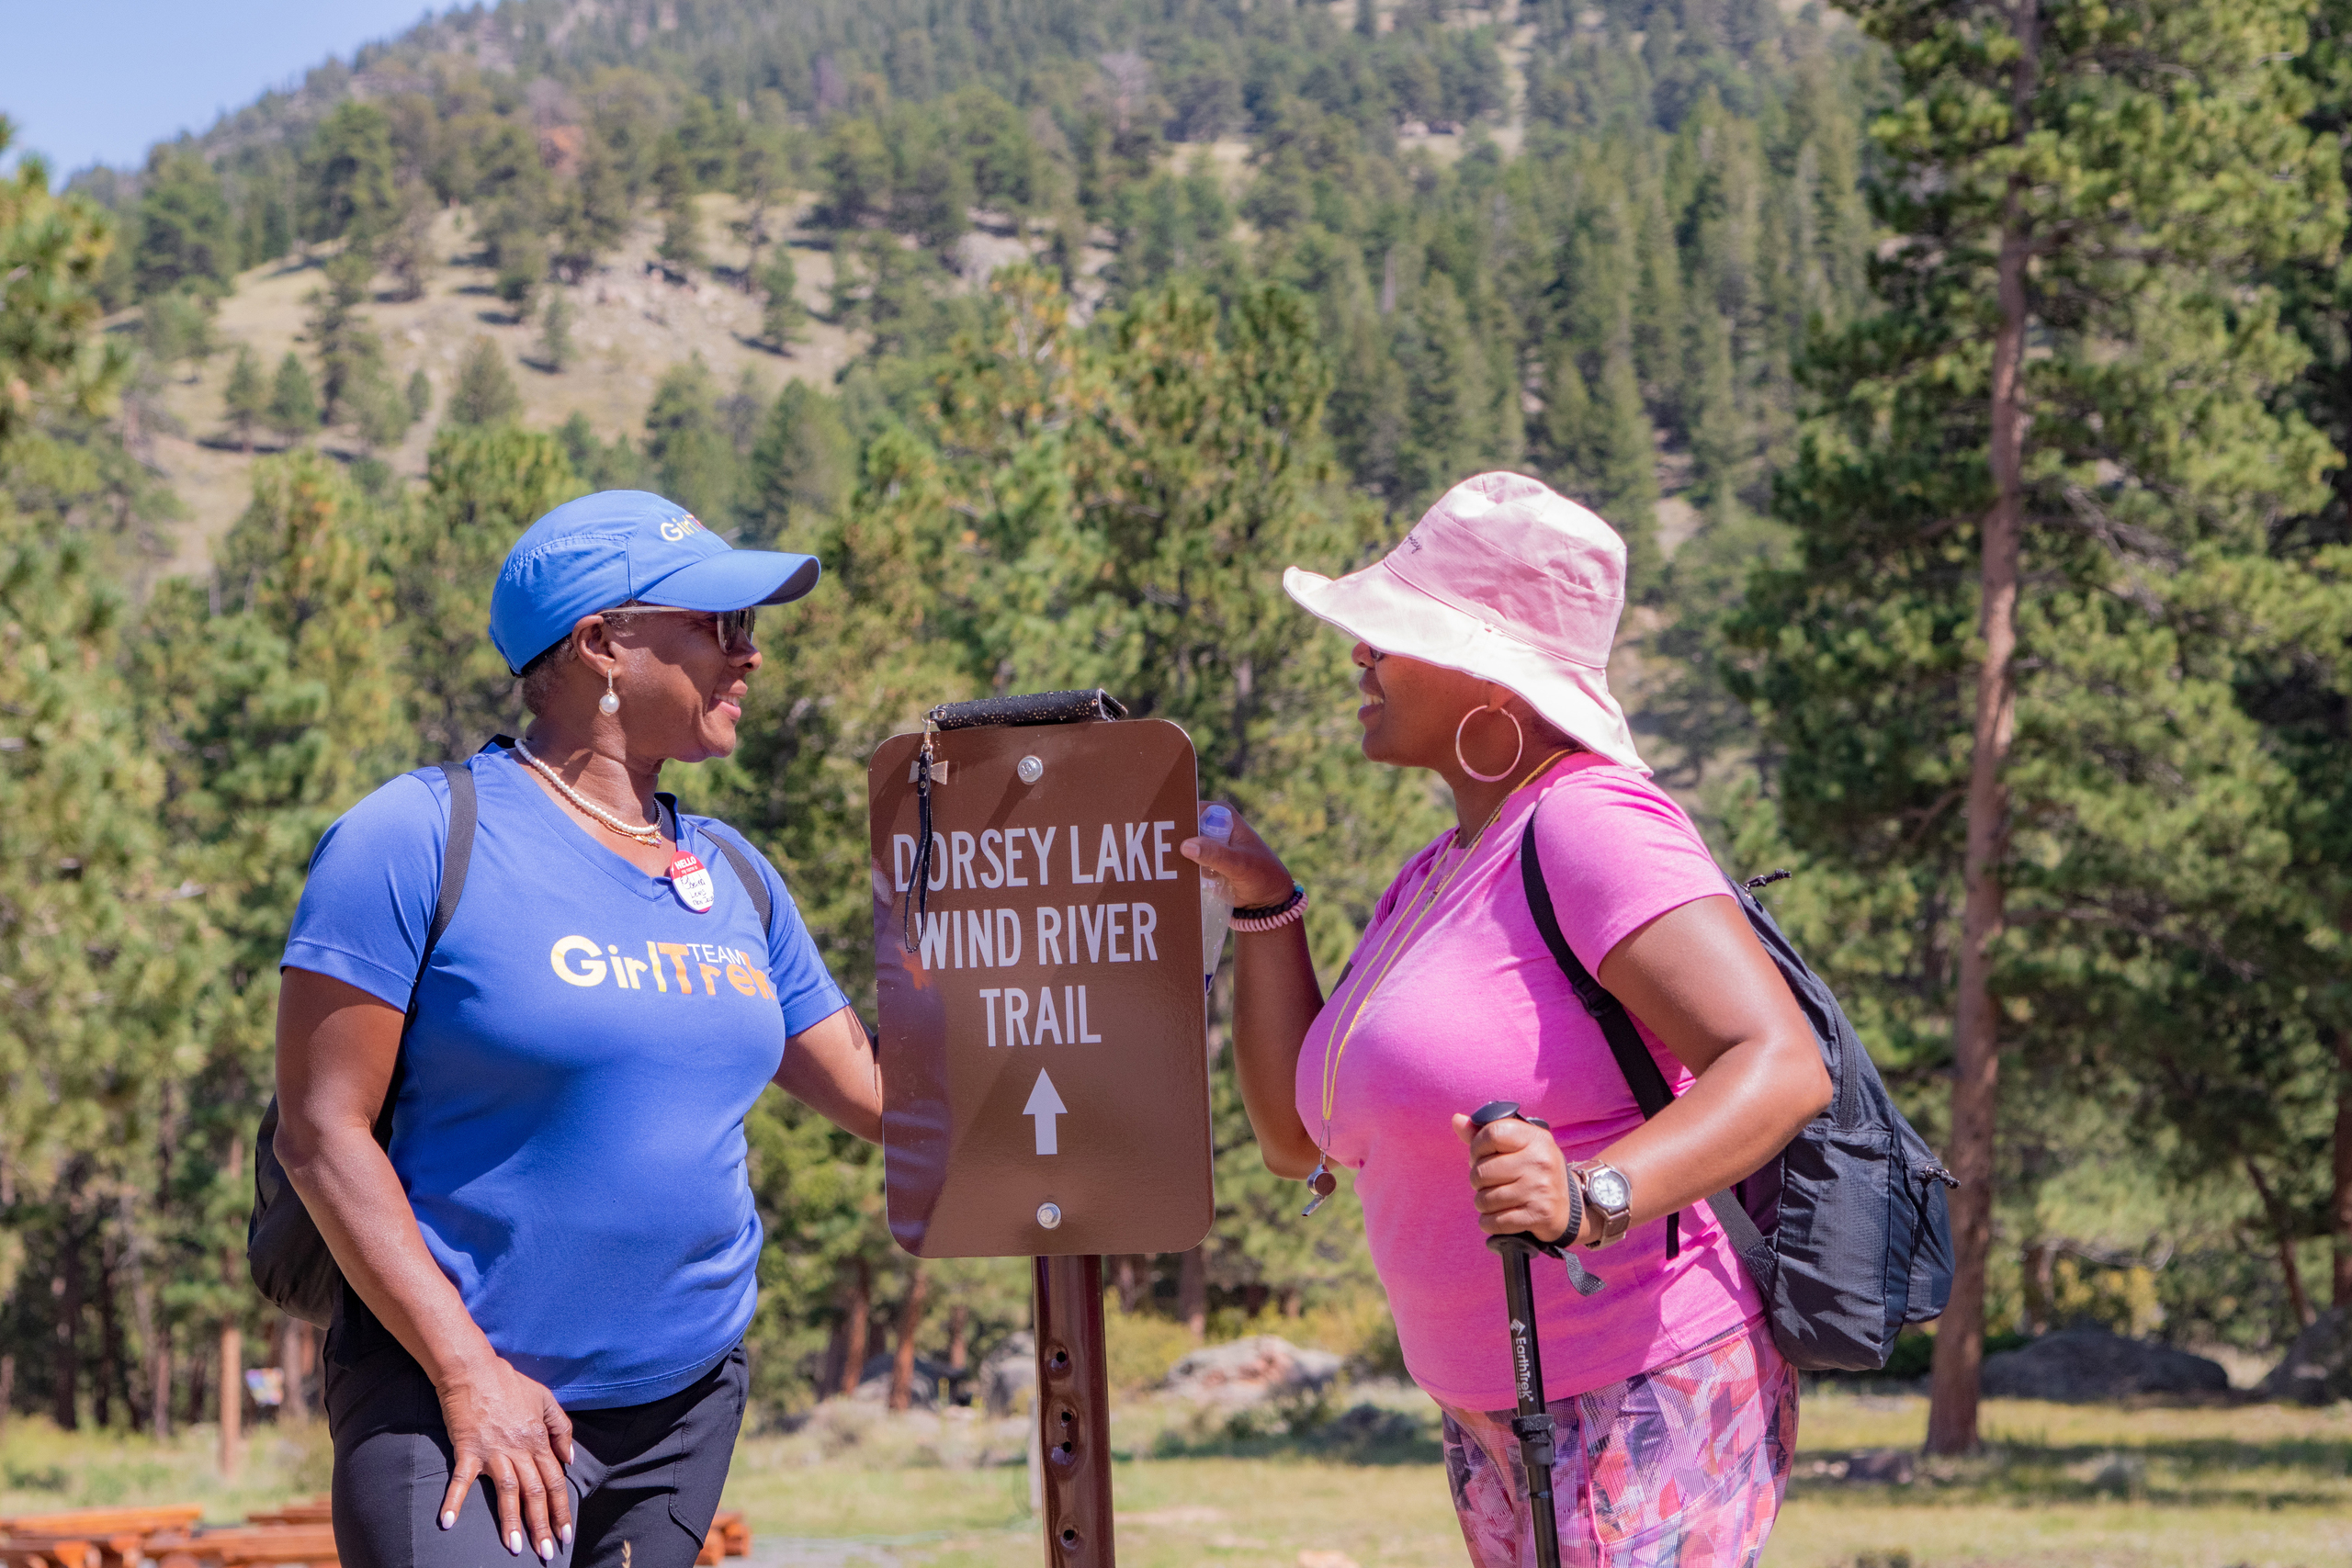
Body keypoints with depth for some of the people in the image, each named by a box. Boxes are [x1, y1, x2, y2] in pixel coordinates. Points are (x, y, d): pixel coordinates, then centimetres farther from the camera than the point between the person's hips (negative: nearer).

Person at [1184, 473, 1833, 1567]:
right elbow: (1299, 1141, 15)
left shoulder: (1591, 824, -16)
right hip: (1500, 1427, 10)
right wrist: (1262, 903, 8)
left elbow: (1782, 1068, -28)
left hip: (1655, 1403, -10)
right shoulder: (1432, 883, 13)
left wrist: (1592, 1197, -43)